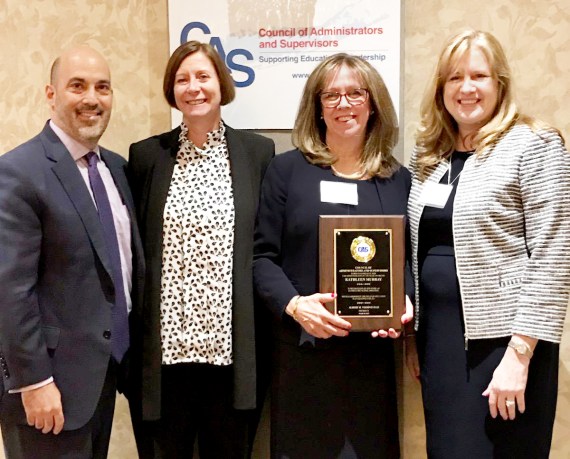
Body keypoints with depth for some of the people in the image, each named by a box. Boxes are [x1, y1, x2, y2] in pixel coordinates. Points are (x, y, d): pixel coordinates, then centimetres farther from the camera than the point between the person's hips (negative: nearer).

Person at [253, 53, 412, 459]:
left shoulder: (399, 180, 10)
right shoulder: (287, 170, 2)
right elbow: (263, 256, -1)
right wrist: (294, 306, -17)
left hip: (374, 352, 2)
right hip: (301, 348, -2)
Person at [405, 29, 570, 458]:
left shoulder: (535, 145, -8)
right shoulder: (429, 155, 10)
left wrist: (519, 353, -17)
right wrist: (412, 332, 11)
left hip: (502, 342, -6)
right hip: (438, 338, 6)